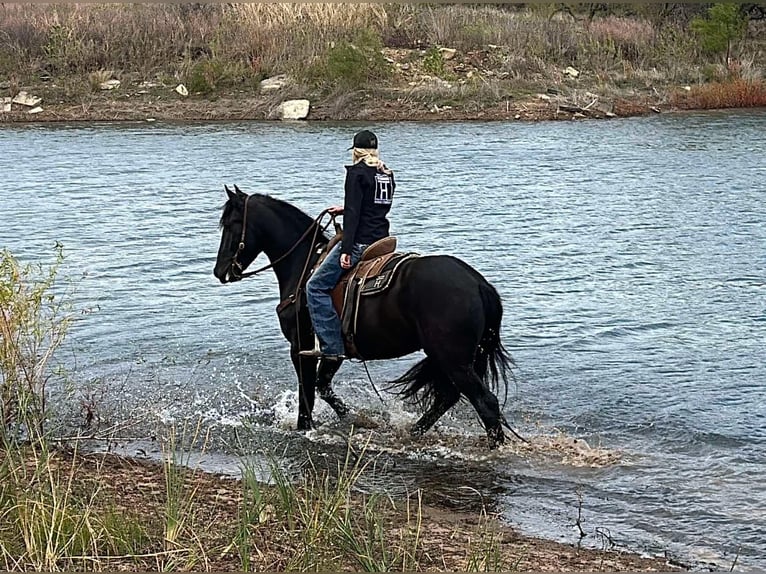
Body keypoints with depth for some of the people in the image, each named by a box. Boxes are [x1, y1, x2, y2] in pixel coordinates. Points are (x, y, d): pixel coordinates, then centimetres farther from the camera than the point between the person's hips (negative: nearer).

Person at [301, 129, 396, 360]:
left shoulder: (357, 172, -8)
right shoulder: (387, 174, 15)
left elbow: (353, 213, -16)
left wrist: (346, 250, -20)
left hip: (359, 243, -9)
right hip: (382, 242, 9)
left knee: (316, 286, -4)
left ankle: (331, 346, -12)